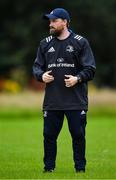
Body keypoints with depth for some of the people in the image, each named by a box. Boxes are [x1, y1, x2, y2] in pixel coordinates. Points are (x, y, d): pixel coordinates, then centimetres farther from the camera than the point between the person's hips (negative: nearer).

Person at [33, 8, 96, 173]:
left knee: (78, 135, 1)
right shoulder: (45, 44, 11)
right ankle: (49, 168, 14)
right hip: (51, 100, 3)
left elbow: (90, 69, -2)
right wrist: (41, 75, -7)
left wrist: (78, 78, -19)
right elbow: (37, 66, 15)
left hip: (76, 101, -3)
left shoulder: (80, 42, 0)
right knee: (49, 135, 4)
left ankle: (80, 168, 11)